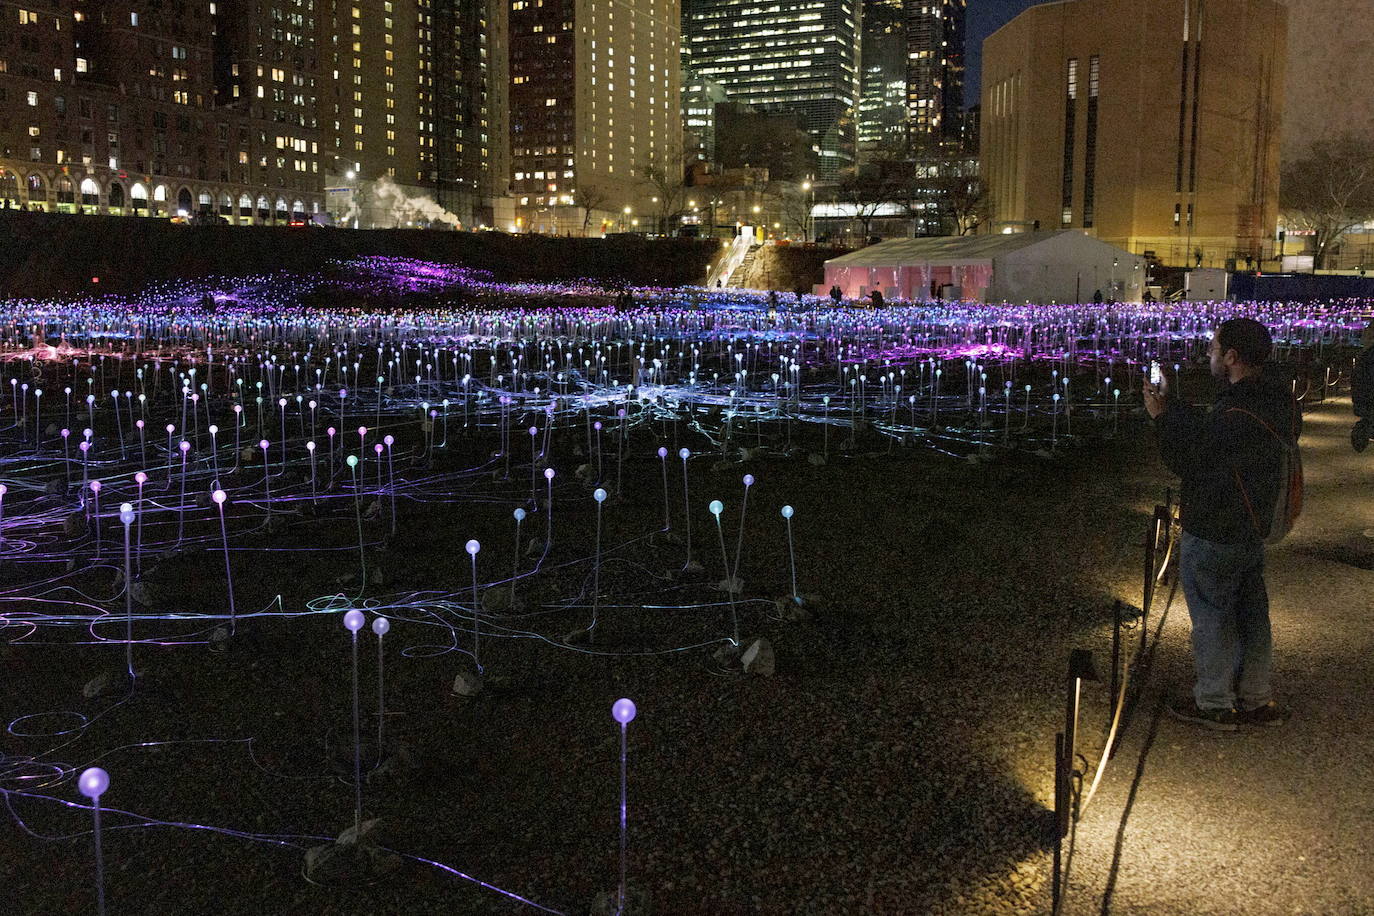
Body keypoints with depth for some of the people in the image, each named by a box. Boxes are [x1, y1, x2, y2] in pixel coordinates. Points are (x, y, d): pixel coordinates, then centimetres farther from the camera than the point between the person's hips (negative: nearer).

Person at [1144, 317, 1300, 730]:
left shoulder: (1236, 417, -31)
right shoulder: (1278, 399, 0)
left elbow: (1189, 463, -19)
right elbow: (1209, 434, 8)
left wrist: (1162, 416, -9)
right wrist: (1171, 406, 10)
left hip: (1212, 535, -9)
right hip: (1254, 527, 9)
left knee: (1212, 617, 6)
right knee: (1251, 612, 18)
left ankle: (1214, 704, 20)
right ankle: (1256, 700, 30)